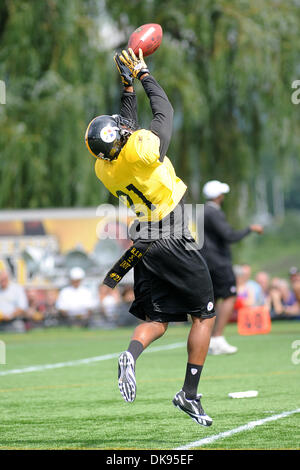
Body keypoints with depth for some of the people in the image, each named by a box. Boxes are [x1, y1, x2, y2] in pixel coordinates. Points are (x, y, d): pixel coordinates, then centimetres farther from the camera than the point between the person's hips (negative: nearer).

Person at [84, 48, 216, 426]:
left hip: (143, 246, 6)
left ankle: (131, 352, -22)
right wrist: (142, 74, 9)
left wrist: (128, 84, 20)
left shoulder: (104, 168, -1)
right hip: (175, 242, -6)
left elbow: (128, 121, 17)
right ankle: (189, 393, 1)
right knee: (204, 314, 7)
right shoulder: (143, 147, -20)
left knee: (156, 321, 12)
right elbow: (164, 110, -2)